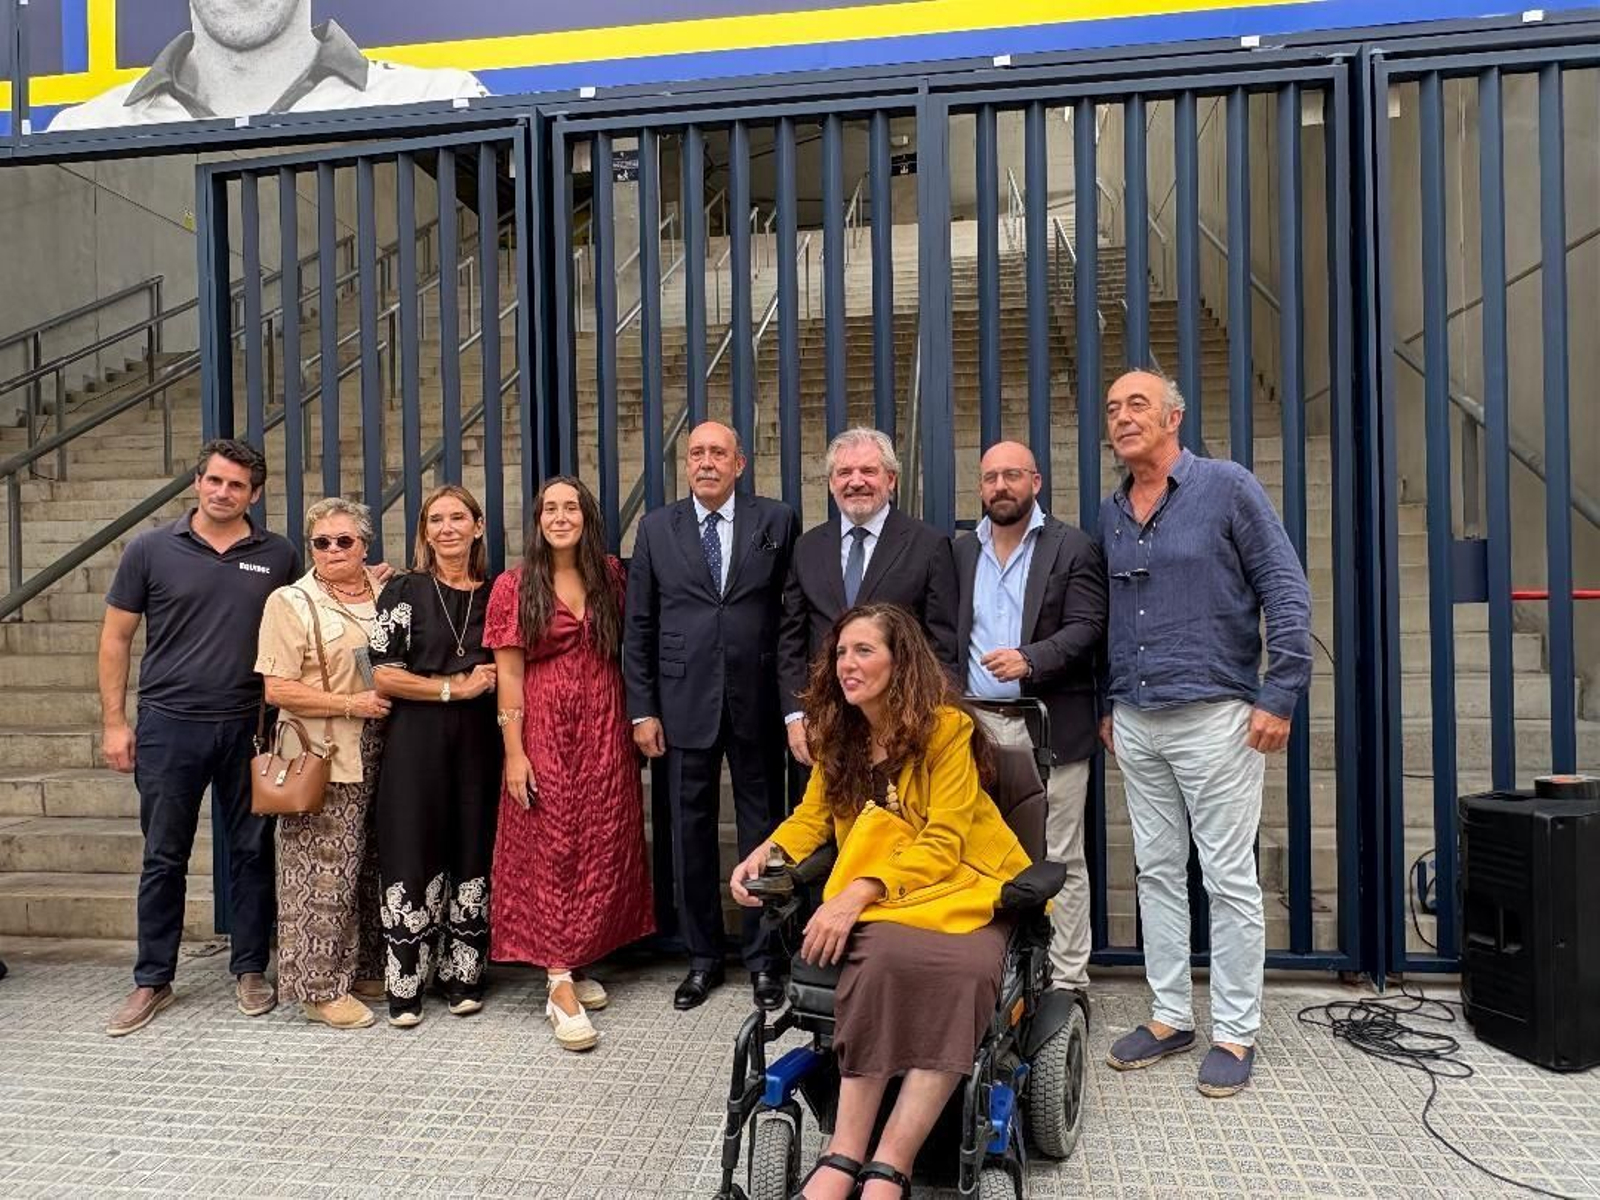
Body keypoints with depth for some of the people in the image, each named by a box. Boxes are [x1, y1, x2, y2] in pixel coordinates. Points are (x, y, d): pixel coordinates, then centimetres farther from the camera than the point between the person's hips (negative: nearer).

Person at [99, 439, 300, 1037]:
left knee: (252, 852, 8)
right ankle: (152, 981, 24)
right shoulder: (151, 549, 1)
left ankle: (250, 971, 23)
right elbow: (116, 637, 4)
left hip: (248, 727, 1)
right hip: (169, 725, 0)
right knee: (163, 859, 9)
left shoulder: (279, 557, 2)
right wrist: (113, 722, 1)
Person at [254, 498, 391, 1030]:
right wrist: (351, 704, -16)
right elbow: (277, 689, -11)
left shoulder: (385, 593, 10)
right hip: (324, 761, -5)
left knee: (371, 870, 13)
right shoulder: (291, 602, -4)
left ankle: (367, 969, 27)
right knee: (325, 875, -2)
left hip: (379, 757, 5)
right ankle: (320, 987, 11)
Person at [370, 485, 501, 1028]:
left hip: (479, 739, 3)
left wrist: (492, 680, 1)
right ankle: (405, 985, 13)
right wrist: (454, 687, -9)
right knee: (413, 858, 1)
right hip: (416, 740, -2)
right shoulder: (405, 590, 1)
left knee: (472, 855, 6)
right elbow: (384, 675, -6)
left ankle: (463, 976, 20)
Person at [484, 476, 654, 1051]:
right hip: (545, 730, -3)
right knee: (550, 849, -3)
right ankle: (561, 985, 0)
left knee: (601, 847, 6)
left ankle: (576, 964, 21)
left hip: (604, 730, 4)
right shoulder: (514, 586, -1)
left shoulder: (610, 575, 8)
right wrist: (514, 752, -9)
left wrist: (638, 719, 3)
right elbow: (508, 674, -4)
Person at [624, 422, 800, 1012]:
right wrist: (643, 709, 1)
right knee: (691, 833, 9)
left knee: (762, 829, 8)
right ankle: (703, 957, 24)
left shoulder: (777, 521, 2)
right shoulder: (657, 528, 6)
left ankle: (762, 957, 23)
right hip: (685, 703, 1)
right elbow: (639, 627, 6)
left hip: (758, 703, -1)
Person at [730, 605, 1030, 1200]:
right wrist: (765, 853, -7)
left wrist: (858, 893, -26)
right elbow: (813, 816, 15)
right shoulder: (838, 734, 11)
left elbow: (942, 844, -13)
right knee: (887, 955, -32)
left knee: (965, 971, -35)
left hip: (959, 888, -3)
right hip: (873, 899, 3)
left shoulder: (946, 726, -7)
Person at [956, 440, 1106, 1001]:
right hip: (979, 725, 4)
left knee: (1061, 858, 2)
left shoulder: (1073, 547, 1)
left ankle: (1067, 978, 13)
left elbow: (1087, 627, -7)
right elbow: (949, 635, 14)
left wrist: (1030, 659, -22)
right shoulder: (962, 551, 14)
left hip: (1050, 726, -3)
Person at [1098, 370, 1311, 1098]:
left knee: (1229, 879, 2)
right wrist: (1108, 704, 16)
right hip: (1135, 723, 6)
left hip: (1214, 716, -6)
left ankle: (1235, 1033, 15)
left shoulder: (1227, 487, -5)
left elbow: (1286, 592, -7)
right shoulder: (1111, 515, 11)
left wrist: (1279, 697, -12)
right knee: (1157, 873, 12)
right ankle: (1170, 1017, 24)